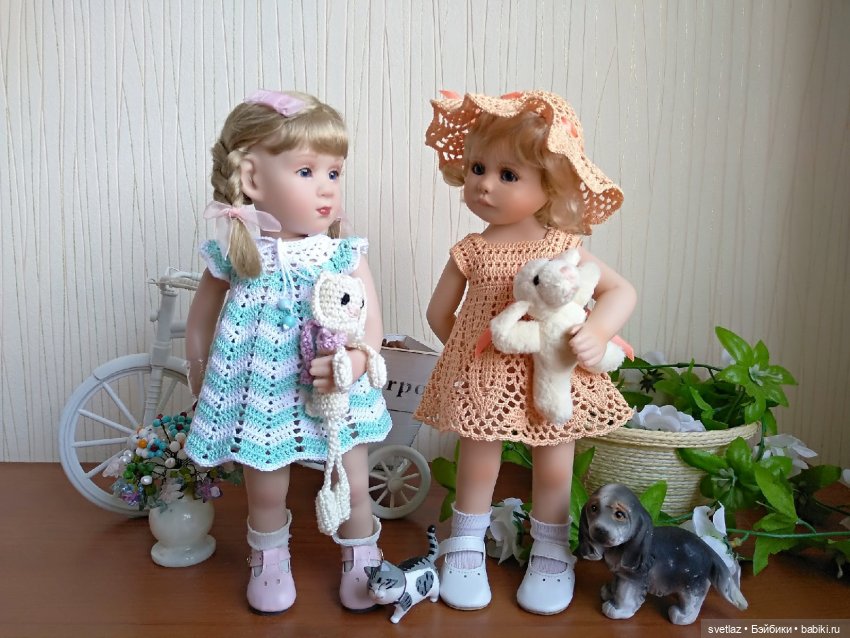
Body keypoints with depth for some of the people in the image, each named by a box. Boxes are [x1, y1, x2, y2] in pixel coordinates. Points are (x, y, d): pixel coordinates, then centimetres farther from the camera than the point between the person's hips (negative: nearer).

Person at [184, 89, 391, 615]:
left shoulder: (345, 256, -11)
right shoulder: (236, 254, -9)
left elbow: (372, 323, -13)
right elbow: (202, 317, 6)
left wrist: (355, 361, -31)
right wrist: (199, 372, 10)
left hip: (337, 392, 0)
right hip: (262, 390, 1)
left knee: (353, 486, 12)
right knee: (266, 490, 16)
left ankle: (362, 557, 39)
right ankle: (270, 559, 45)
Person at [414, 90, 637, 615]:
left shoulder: (564, 247, -8)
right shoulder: (470, 252, -6)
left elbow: (621, 290, -7)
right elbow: (439, 313, 6)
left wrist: (598, 332, -23)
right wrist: (473, 349, 3)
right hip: (485, 379, 0)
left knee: (554, 470, 14)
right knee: (478, 464, 13)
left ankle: (551, 556, 36)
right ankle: (465, 550, 34)